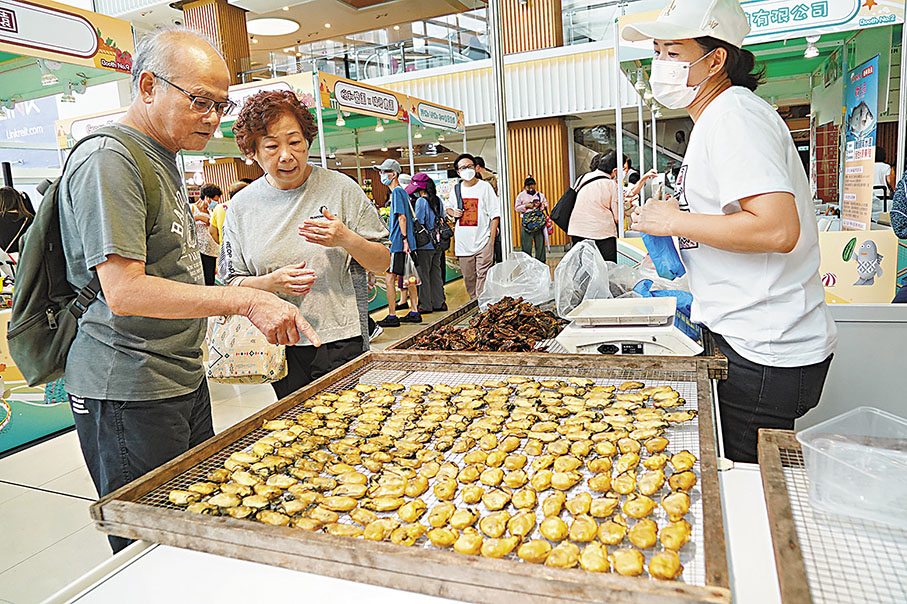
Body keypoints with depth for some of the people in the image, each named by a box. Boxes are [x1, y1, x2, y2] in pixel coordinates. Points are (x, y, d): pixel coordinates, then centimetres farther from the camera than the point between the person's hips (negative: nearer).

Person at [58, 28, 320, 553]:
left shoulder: (163, 160, 16)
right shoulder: (108, 160, -15)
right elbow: (124, 292, -24)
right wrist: (246, 302, -27)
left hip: (183, 379, 9)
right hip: (129, 392, -9)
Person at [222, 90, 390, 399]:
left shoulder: (340, 188, -4)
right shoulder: (241, 206, 2)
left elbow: (382, 261, 0)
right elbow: (232, 281, 5)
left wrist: (346, 239, -19)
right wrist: (270, 283, -15)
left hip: (339, 340, -1)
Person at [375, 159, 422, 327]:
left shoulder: (397, 191, -10)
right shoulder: (402, 191, 18)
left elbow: (402, 217, -17)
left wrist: (404, 239, -20)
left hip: (399, 244, -10)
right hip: (406, 243, 10)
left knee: (389, 278, -6)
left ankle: (392, 316, -2)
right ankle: (414, 313, 18)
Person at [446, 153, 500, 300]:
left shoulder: (485, 186, 0)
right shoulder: (456, 188, 10)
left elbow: (495, 215, -2)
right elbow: (447, 207, 27)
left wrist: (492, 239, -9)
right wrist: (453, 213, 2)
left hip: (483, 240, -4)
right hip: (463, 242, 4)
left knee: (483, 274, -8)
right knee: (468, 277, 10)